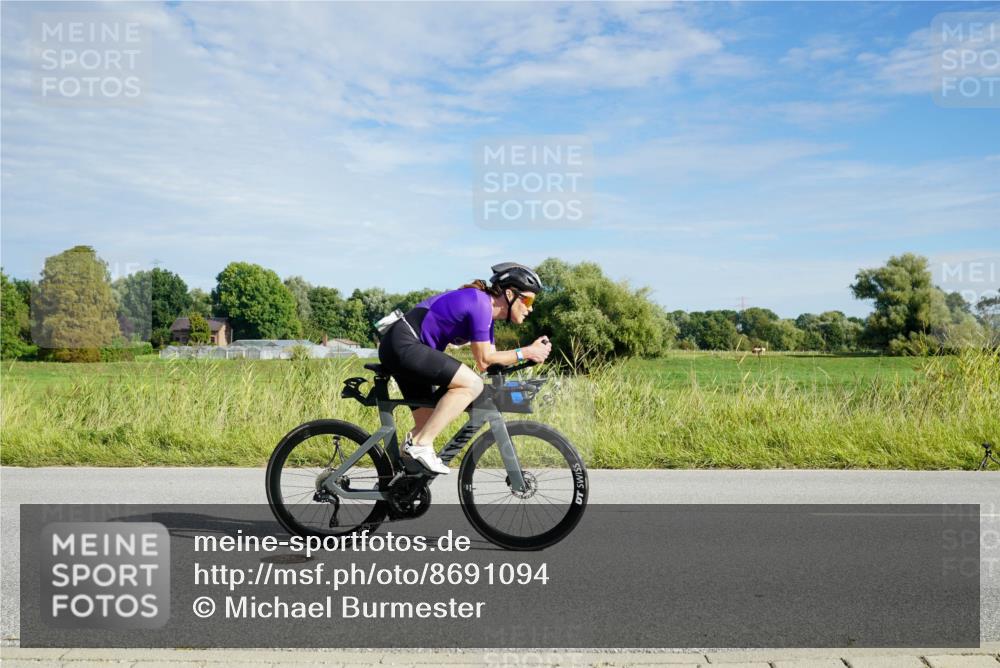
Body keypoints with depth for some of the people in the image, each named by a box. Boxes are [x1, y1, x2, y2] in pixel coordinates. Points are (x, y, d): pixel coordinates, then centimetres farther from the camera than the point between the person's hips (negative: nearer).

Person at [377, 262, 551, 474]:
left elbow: (491, 358, 11)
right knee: (472, 384, -19)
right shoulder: (481, 304, -16)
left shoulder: (486, 310, 14)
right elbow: (484, 361, -12)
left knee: (429, 424, 13)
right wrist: (525, 353, -7)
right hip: (402, 345, -11)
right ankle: (420, 443, -15)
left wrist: (531, 350, 1)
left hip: (398, 349, 11)